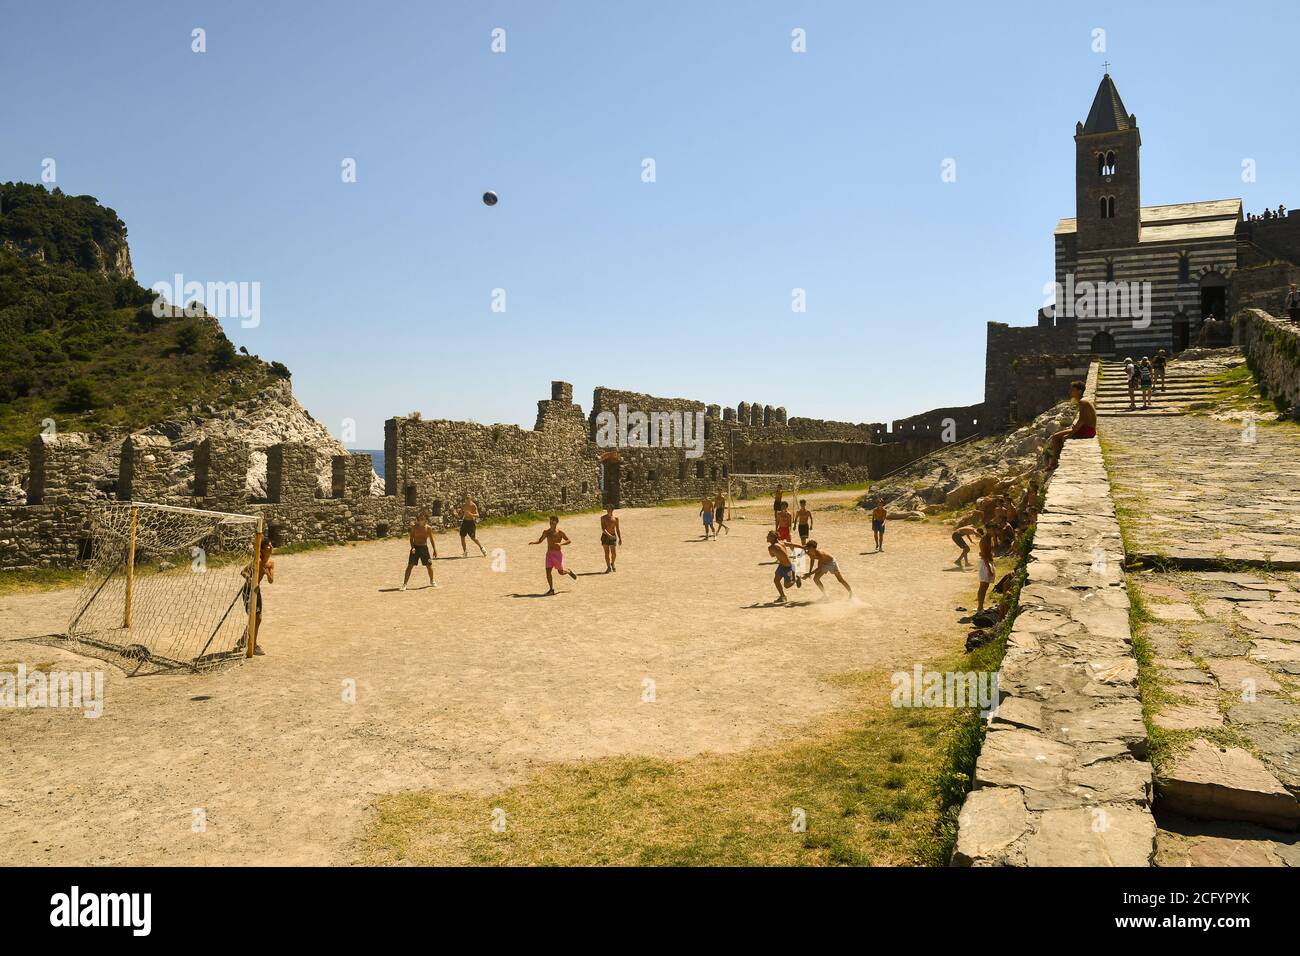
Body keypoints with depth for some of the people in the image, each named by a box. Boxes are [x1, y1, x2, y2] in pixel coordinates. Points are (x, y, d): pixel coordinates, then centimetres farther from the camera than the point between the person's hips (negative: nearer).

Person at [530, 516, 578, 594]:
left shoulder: (560, 532, -8)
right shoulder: (546, 532, 4)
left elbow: (569, 541, -8)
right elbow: (540, 540, 14)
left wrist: (560, 544, -25)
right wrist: (533, 542, -6)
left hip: (558, 553, -3)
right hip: (549, 553, 3)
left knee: (561, 572, 4)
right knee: (548, 571, -8)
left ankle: (569, 572, 39)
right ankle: (551, 589, 2)